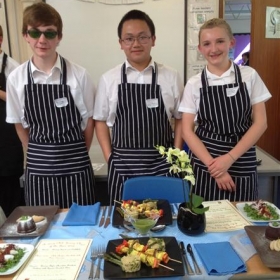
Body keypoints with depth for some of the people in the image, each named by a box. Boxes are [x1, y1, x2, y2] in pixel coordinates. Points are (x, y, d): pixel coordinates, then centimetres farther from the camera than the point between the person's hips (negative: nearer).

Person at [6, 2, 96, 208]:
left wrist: (77, 154, 6)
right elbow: (20, 124, 7)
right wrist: (39, 154, 8)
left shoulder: (79, 75, -9)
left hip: (75, 165, -1)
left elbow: (88, 120, 0)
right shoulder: (16, 78, -3)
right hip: (37, 166, 2)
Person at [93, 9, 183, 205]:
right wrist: (110, 159, 0)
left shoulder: (171, 77, 1)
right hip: (122, 165, 0)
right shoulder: (108, 79, 1)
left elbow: (180, 119, 7)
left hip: (161, 164, 0)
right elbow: (101, 121, 7)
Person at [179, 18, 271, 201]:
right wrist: (213, 165, -11)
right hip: (204, 165, 0)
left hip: (242, 163, 1)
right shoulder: (194, 84, -2)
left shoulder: (249, 76, -1)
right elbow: (188, 131, -3)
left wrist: (230, 158, -11)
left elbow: (260, 122, -2)